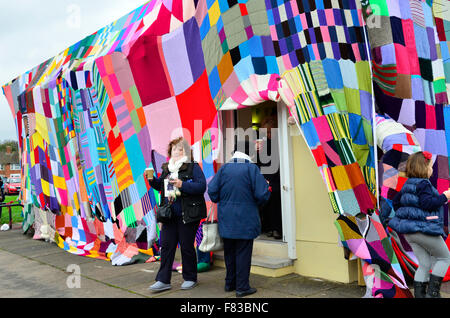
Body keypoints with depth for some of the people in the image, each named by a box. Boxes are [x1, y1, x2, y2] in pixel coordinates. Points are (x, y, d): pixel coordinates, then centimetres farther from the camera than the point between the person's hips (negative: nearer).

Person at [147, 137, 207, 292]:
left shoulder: (193, 167, -7)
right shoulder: (166, 168, 12)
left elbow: (201, 186, -17)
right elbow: (161, 186, 22)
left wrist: (182, 184, -25)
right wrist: (152, 180, 3)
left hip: (187, 214, -6)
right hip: (169, 214, 6)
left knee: (186, 246, 5)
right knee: (166, 245, 5)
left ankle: (190, 278, 22)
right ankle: (163, 280, 12)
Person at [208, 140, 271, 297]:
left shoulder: (224, 168, 0)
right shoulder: (252, 168, -11)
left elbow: (212, 191, -2)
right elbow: (262, 195, -15)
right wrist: (267, 187, 7)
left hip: (226, 220, 4)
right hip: (245, 220, -4)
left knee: (229, 252, 16)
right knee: (243, 252, 4)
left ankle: (230, 283, 28)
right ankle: (242, 287, 9)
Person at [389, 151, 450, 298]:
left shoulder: (407, 185, 14)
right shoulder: (423, 184, -12)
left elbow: (395, 202, 19)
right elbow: (427, 203, -23)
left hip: (409, 231, 8)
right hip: (424, 229, -8)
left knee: (424, 264, 14)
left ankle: (419, 294, 10)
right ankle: (432, 292, 5)